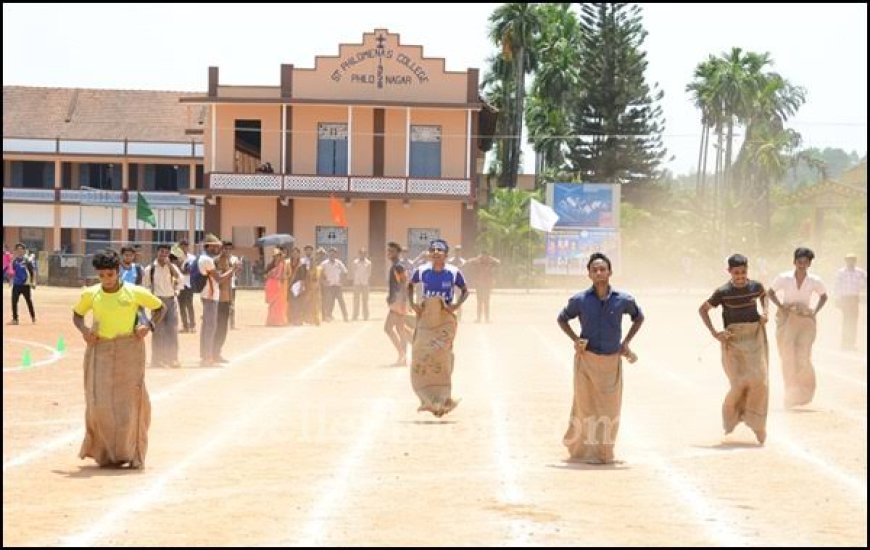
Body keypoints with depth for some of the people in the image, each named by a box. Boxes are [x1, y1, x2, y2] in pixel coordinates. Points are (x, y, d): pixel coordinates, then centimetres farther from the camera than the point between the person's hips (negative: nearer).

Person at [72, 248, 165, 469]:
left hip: (129, 350, -1)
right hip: (100, 350, 2)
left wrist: (148, 325, -8)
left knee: (129, 400, -1)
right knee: (99, 402, -4)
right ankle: (106, 454, 9)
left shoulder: (135, 292, -4)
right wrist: (83, 329, -2)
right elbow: (77, 314, 18)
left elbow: (160, 307, 8)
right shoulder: (90, 294, 2)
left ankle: (130, 454, 9)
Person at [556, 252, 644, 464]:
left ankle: (604, 450, 19)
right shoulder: (580, 300, -5)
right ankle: (583, 449, 12)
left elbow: (638, 317, 17)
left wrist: (626, 342, 8)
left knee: (610, 409, 5)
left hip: (612, 360, 2)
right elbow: (562, 319, 11)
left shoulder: (623, 299, -2)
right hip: (586, 359, -2)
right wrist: (575, 340, -3)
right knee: (585, 405, -1)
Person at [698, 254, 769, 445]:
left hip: (755, 336, 3)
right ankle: (731, 414, 19)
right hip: (733, 339, -3)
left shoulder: (756, 286, 2)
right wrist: (714, 333, -6)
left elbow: (763, 295, 26)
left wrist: (765, 312, 7)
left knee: (759, 379, -7)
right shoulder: (723, 292, -8)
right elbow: (702, 309, 2)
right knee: (739, 381, -9)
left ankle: (757, 423, 2)